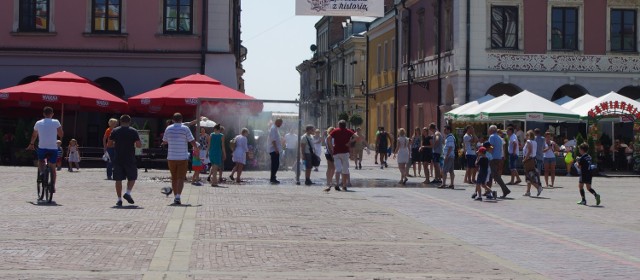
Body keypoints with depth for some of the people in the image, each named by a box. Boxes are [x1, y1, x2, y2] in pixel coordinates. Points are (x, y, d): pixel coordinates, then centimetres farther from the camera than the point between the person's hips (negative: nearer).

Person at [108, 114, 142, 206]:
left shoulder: (114, 131, 3)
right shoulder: (133, 131, -2)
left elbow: (109, 144, 3)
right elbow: (139, 145, -8)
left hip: (117, 159, 2)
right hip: (130, 159, -2)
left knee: (118, 179, 6)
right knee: (132, 177, 13)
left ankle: (119, 199, 3)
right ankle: (128, 193, -8)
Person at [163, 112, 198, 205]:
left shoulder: (168, 128, 3)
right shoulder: (185, 128, -5)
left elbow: (164, 141, 15)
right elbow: (192, 141, -6)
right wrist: (196, 148, 13)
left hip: (171, 157, 3)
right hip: (183, 157, -3)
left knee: (174, 178, 15)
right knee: (181, 178, -3)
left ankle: (175, 196, 19)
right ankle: (178, 197, -18)